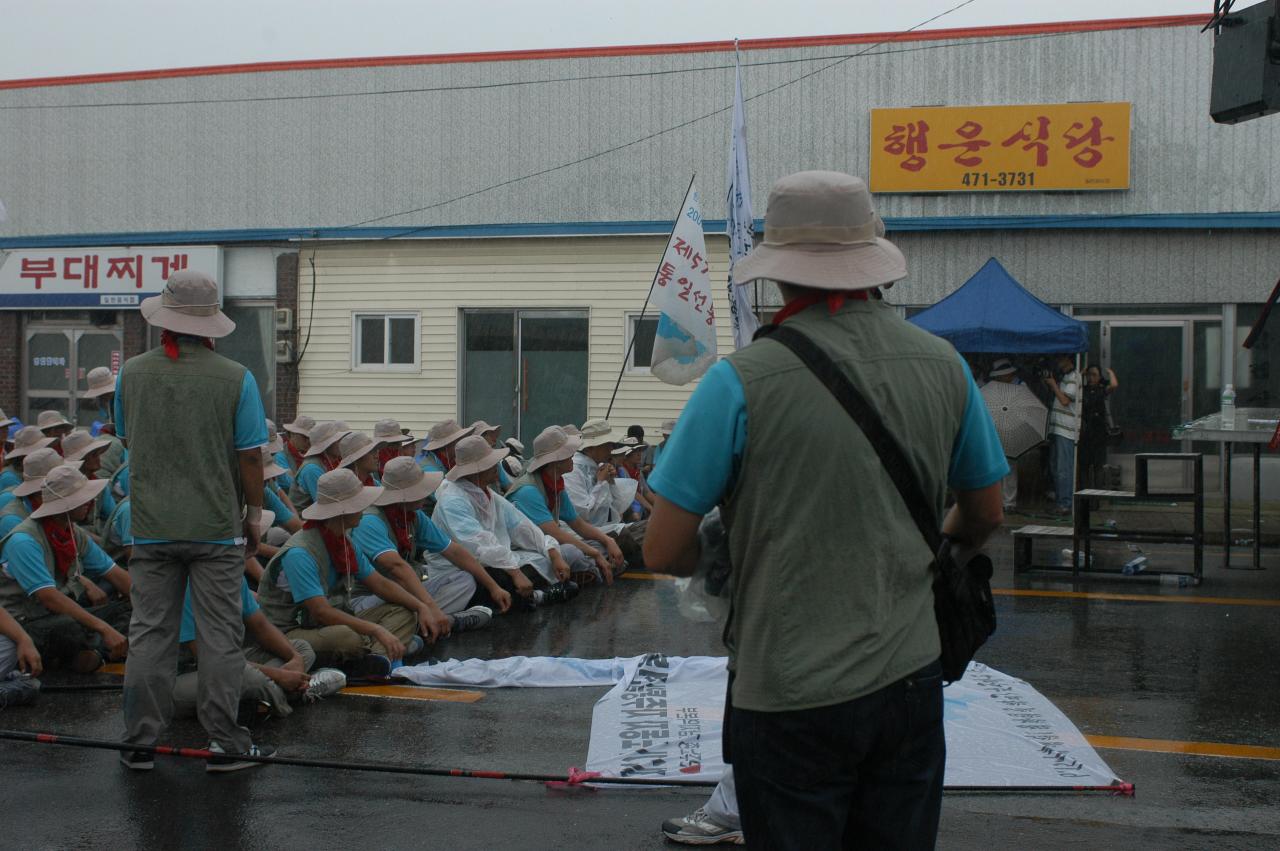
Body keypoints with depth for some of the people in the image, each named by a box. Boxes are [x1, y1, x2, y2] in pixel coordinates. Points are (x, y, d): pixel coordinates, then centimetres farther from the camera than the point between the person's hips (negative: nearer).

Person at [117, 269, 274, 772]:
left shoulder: (132, 374, 1)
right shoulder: (235, 379, -9)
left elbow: (127, 440, 14)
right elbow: (250, 456, -7)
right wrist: (254, 513, 6)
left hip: (152, 524, 3)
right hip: (216, 525, -3)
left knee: (150, 633, 9)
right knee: (220, 637, 4)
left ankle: (139, 743, 15)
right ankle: (224, 744, 9)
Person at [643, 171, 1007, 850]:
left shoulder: (740, 382, -14)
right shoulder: (943, 366, 0)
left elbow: (663, 552, -11)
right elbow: (984, 517, 13)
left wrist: (724, 560, 11)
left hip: (790, 698, -4)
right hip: (908, 678, 4)